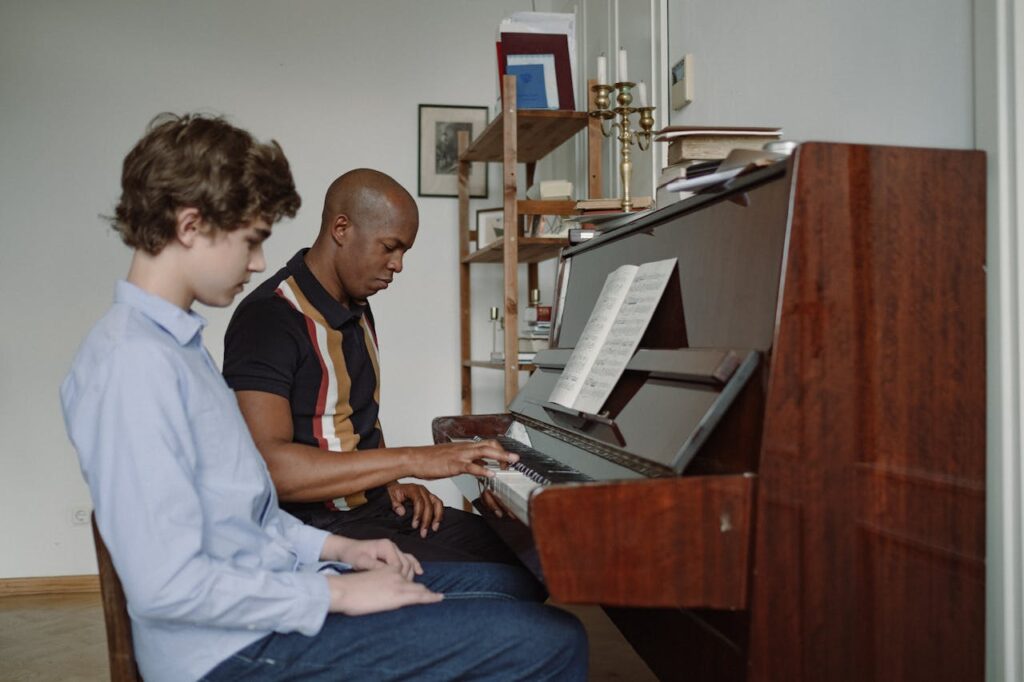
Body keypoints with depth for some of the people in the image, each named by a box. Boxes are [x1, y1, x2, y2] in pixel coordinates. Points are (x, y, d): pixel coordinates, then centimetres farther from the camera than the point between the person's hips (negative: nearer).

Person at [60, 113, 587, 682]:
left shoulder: (173, 341, 13)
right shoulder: (134, 361, -20)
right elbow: (165, 585, -25)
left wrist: (334, 548, 7)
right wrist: (337, 593, -17)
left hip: (268, 583, 10)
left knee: (510, 585, 17)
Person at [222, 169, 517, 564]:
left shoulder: (357, 312, 15)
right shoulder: (268, 318, -15)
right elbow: (268, 465, -27)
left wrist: (390, 482, 5)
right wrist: (410, 461, -28)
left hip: (373, 506, 9)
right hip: (316, 527, -8)